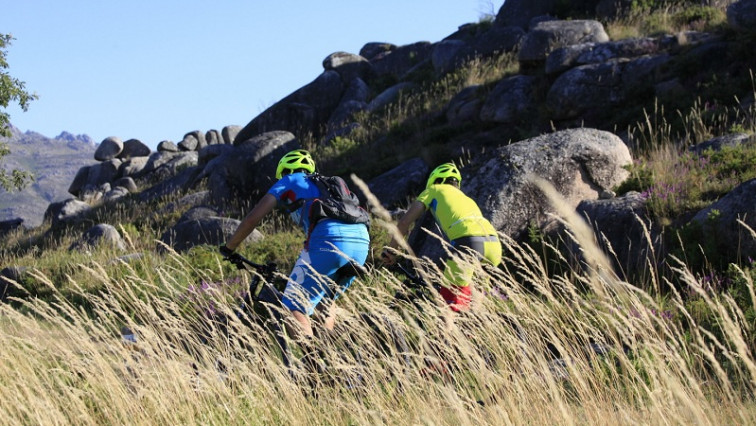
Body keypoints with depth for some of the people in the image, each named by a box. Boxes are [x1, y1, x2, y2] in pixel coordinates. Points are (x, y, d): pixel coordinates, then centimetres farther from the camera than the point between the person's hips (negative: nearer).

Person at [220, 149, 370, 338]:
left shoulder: (288, 182, 23)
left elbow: (252, 219, 17)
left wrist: (228, 248, 30)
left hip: (328, 239, -6)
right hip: (362, 242, 6)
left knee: (294, 306, -1)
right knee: (326, 298, 28)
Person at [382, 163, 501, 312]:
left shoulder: (434, 190, 25)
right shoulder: (466, 197, 40)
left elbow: (405, 221, 19)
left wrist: (390, 250, 27)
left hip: (468, 242, -6)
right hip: (493, 243, 6)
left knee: (450, 296, 3)